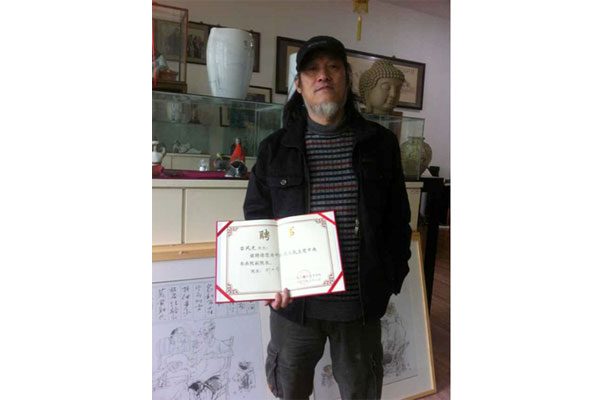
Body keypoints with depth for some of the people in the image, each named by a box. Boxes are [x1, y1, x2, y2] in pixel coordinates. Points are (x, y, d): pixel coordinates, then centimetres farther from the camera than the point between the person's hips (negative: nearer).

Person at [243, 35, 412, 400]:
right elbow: (255, 220, 2)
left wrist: (392, 281, 2)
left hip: (362, 301, 1)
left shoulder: (381, 144, 0)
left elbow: (398, 220, 5)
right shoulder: (274, 148, -1)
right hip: (294, 300, 0)